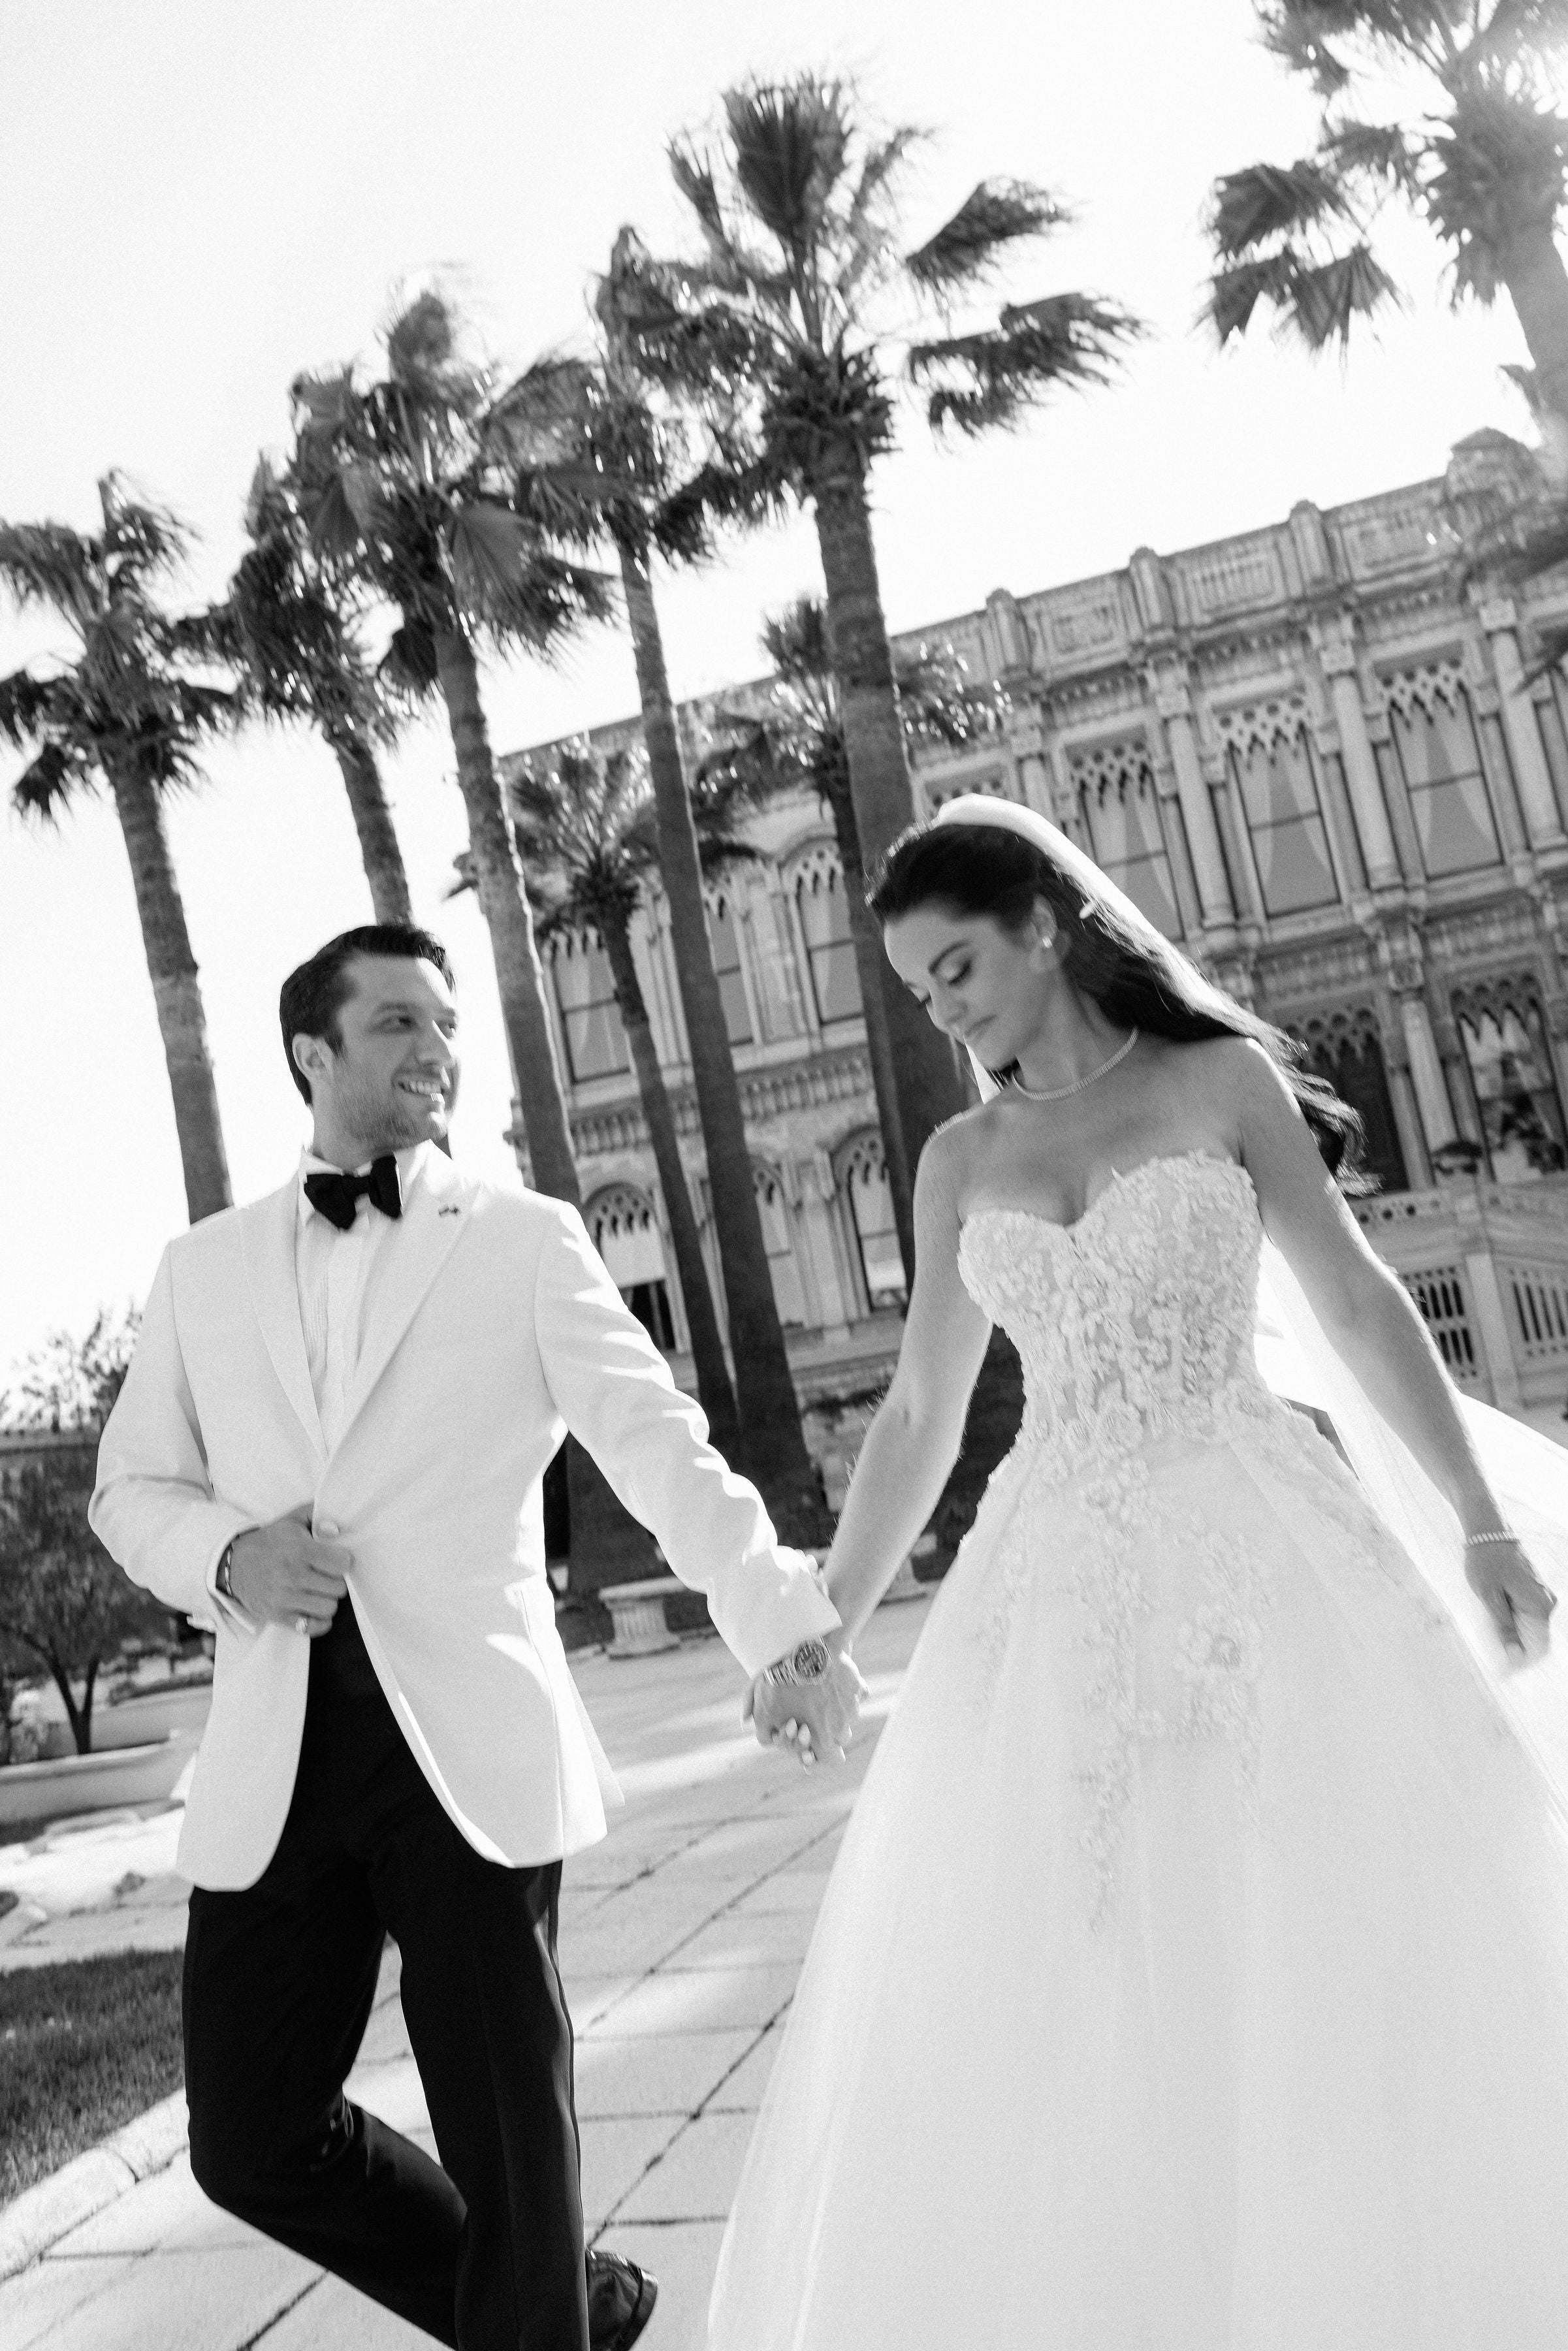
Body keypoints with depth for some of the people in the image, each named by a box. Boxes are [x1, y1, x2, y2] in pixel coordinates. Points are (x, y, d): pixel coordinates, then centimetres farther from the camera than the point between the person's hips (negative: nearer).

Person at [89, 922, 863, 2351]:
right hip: (273, 1761, 4)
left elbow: (656, 1439, -5)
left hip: (468, 1739, -3)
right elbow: (132, 1486, 15)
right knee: (253, 2139, 9)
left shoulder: (526, 1239, 4)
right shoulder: (203, 1269, 13)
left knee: (511, 2145, 3)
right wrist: (226, 1555, -7)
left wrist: (783, 1618, -19)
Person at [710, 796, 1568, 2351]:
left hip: (1258, 1558, -3)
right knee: (1071, 2004, 4)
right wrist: (824, 1626, 12)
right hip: (1059, 1585, 3)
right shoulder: (958, 1162, 10)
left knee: (1331, 1950, 2)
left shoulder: (1222, 1078, 2)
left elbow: (1356, 1307, 1)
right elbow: (918, 1418, 13)